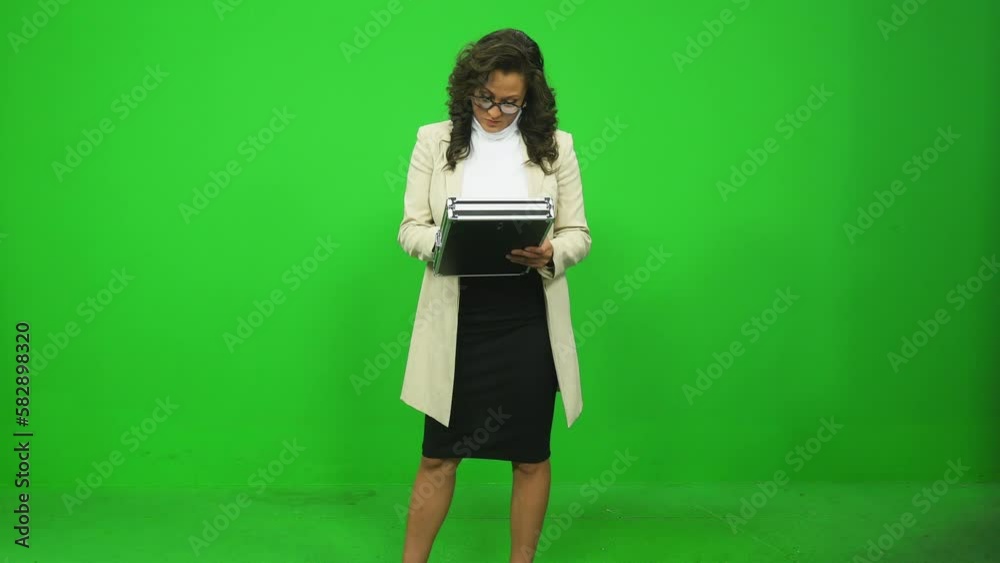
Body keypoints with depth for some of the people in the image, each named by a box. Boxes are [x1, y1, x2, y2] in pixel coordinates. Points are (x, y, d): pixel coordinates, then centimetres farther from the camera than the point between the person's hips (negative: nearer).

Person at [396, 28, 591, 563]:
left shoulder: (555, 145, 2)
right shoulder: (434, 140, 2)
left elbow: (578, 232, 3)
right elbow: (410, 227, 1)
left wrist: (551, 254, -20)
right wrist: (441, 244, -21)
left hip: (529, 320, 1)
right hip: (456, 319, 0)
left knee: (531, 455, 11)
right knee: (438, 454, 8)